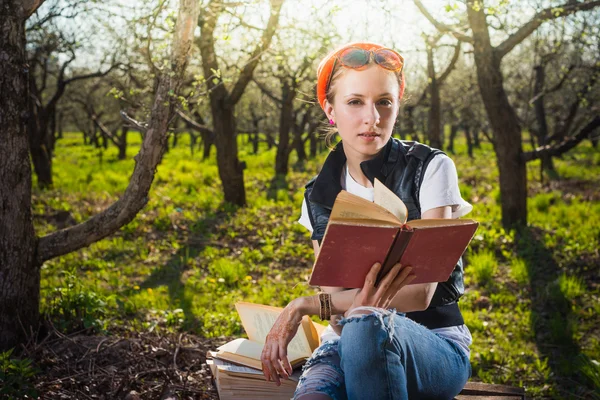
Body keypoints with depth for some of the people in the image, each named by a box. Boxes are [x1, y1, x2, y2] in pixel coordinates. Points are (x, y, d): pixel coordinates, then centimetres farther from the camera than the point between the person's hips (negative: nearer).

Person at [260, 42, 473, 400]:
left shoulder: (431, 169, -5)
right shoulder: (319, 196, 7)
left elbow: (420, 291, -13)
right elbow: (334, 296, 2)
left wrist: (305, 305, -18)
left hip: (433, 345, -1)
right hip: (346, 345, 1)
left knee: (364, 323, -38)